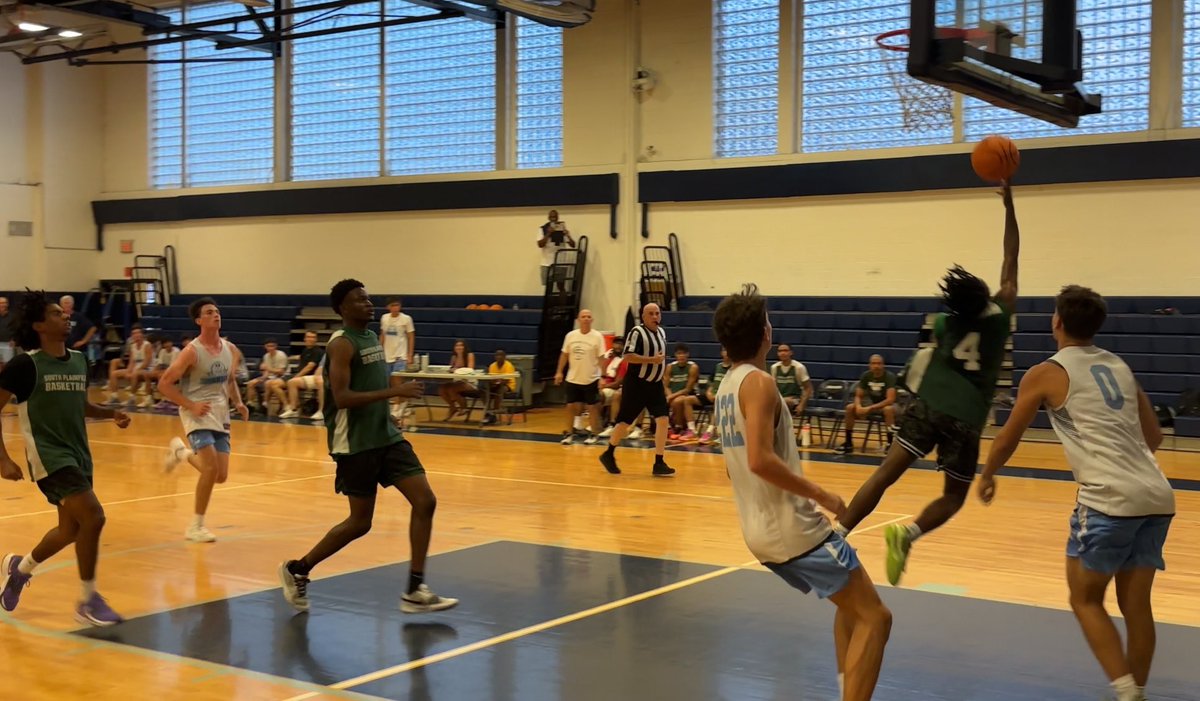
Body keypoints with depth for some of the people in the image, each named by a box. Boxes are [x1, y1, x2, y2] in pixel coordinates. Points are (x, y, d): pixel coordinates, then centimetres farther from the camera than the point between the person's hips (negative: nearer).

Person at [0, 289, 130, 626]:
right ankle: (88, 601, -5)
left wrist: (111, 413, 2)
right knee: (93, 517, -19)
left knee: (71, 529, 16)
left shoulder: (79, 361, 7)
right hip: (48, 454, -8)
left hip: (78, 453, 8)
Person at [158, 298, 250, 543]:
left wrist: (238, 403, 4)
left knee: (221, 476, 5)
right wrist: (191, 405, -20)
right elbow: (164, 384, -11)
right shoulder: (191, 351, -13)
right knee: (211, 468, -21)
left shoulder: (231, 350, 4)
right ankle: (195, 526, -4)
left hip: (220, 413, 6)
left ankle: (181, 452, 34)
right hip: (198, 413, -6)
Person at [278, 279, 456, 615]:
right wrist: (394, 391, -27)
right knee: (360, 522, 0)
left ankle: (414, 591, 2)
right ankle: (297, 570, 21)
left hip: (386, 436, 8)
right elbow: (341, 397, -24)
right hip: (356, 443, -8)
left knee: (425, 502, -3)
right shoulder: (342, 343, -13)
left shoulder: (372, 337, 13)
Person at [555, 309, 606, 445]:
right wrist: (559, 372, 4)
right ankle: (569, 433, 17)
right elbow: (564, 354, 9)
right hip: (573, 378, 3)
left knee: (593, 407, 3)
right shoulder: (571, 335, 2)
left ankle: (593, 434, 15)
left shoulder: (597, 336, -8)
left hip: (591, 379, -3)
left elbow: (601, 358, -9)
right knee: (571, 406, 6)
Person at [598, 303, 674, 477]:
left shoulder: (662, 332, 10)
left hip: (655, 384, 6)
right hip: (636, 384, -6)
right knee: (625, 421, 3)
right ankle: (608, 454, 25)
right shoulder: (637, 332, -14)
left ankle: (659, 463, -4)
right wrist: (652, 360, -25)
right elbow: (627, 356, -23)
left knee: (662, 419, -7)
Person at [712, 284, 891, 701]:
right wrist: (821, 496, -18)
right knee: (874, 617, -4)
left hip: (761, 531, 9)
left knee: (850, 606, 23)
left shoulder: (727, 385, 13)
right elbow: (760, 460, -27)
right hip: (792, 527, -9)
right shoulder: (759, 382, -15)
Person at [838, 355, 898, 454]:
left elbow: (890, 399, -31)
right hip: (872, 403, 5)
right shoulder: (866, 376, -7)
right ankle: (848, 443, -9)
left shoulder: (890, 377, -22)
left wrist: (870, 408, -37)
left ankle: (890, 444, -32)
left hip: (886, 404, -5)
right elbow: (858, 396, -4)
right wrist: (858, 406, -28)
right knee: (850, 408, -17)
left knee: (888, 410, -40)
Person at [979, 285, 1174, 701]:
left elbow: (1007, 439, 11)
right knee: (1136, 605, 14)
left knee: (1085, 599, 8)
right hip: (1157, 496, 6)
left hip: (1109, 499, -6)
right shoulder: (1120, 367, 20)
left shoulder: (1047, 374, 3)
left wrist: (987, 476, 29)